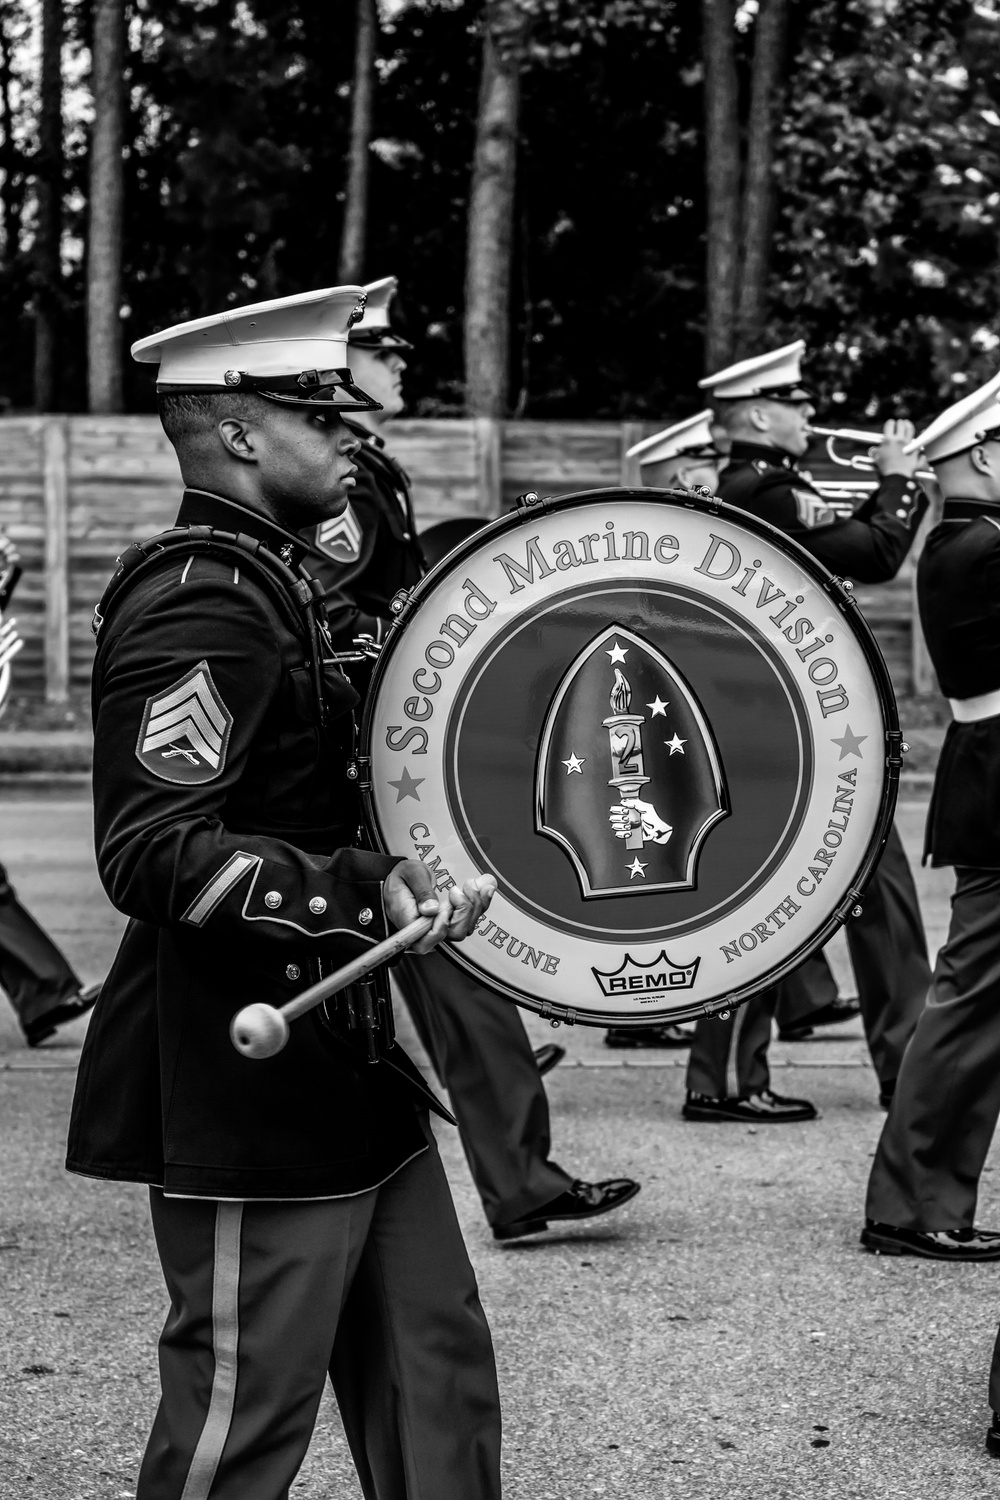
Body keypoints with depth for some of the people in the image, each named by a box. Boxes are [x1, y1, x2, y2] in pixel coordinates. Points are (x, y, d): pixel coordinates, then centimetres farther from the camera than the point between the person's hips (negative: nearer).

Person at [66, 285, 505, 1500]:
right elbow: (151, 855, -25)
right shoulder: (198, 602, -18)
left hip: (340, 1067, 10)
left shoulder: (266, 582, 15)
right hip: (245, 1092, -10)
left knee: (435, 1378, 14)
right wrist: (359, 894, -31)